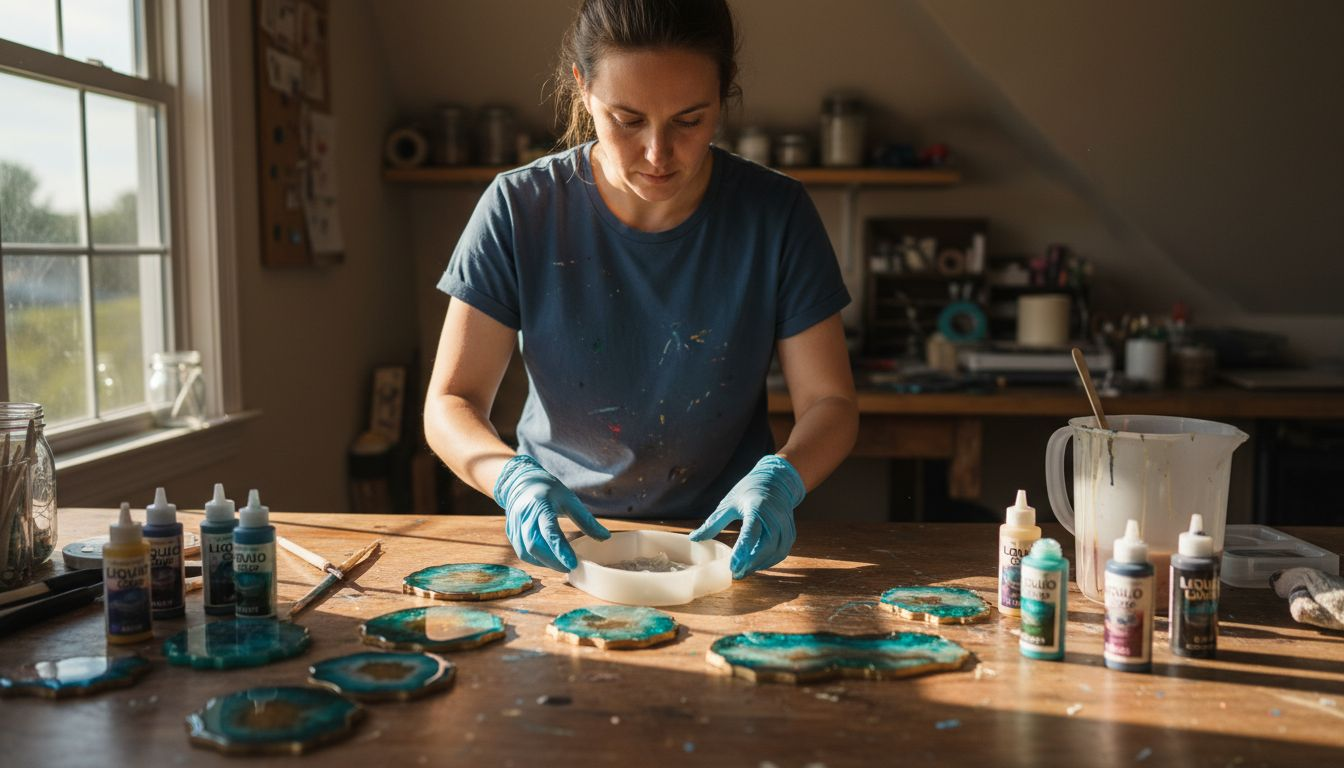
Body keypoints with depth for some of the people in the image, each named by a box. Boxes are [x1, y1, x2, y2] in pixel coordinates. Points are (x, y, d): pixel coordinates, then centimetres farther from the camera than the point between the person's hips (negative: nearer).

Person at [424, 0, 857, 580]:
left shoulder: (775, 214, -9)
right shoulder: (518, 210, -10)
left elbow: (829, 402, -5)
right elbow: (450, 404, -8)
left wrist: (780, 478, -27)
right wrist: (514, 478, -29)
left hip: (723, 540, 1)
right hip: (560, 540, 0)